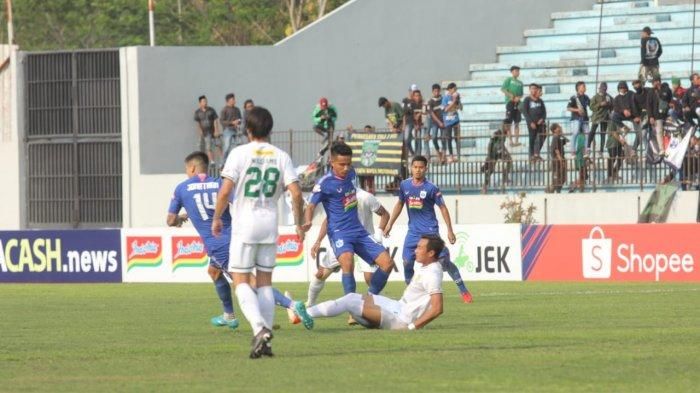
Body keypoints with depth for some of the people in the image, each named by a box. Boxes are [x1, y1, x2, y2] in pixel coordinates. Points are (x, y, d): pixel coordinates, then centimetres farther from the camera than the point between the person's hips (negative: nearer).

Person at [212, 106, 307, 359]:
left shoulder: (240, 153, -6)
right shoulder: (281, 157, 3)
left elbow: (225, 191, -12)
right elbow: (296, 193, -4)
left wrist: (216, 218, 2)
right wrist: (299, 224, 9)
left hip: (244, 224, -4)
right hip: (270, 224, 4)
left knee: (241, 281, -1)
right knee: (265, 282, 12)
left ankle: (259, 328, -23)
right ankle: (265, 337, 8)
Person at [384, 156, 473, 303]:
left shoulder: (431, 188, -10)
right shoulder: (405, 185, 3)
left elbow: (443, 208, -4)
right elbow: (400, 204, 18)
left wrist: (450, 231, -8)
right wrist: (390, 224, 16)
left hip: (430, 230, -4)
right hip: (413, 232, 4)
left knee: (443, 260, -10)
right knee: (407, 262, -6)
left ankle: (464, 291, 0)